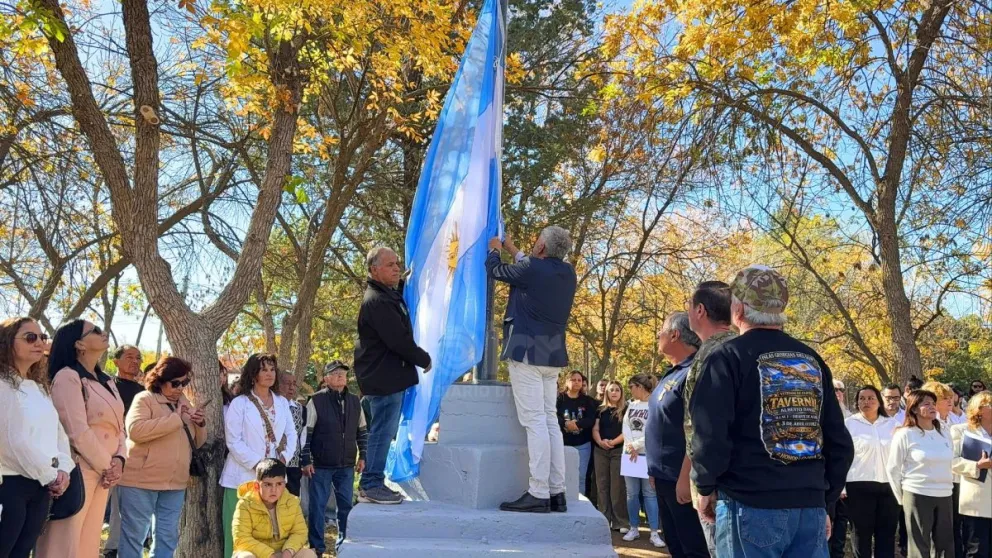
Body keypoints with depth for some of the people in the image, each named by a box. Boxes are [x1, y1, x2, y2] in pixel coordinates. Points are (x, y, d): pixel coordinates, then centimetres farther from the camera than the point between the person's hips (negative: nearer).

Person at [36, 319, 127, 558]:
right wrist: (107, 466, -10)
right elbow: (78, 432, -17)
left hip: (103, 472, 8)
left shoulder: (107, 382, 16)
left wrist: (119, 460, -4)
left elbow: (118, 427, 14)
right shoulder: (68, 377, -10)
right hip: (79, 470, -8)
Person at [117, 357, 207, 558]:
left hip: (175, 483, 6)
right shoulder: (144, 399, -6)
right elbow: (135, 430, -24)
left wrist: (201, 424, -4)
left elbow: (197, 442, 18)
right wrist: (176, 419, -22)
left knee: (167, 537, 10)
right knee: (134, 535, 2)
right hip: (141, 481, -6)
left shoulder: (184, 403, 14)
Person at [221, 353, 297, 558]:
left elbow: (291, 434, 9)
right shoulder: (239, 403, -3)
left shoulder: (282, 402, 11)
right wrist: (258, 464, -16)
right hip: (244, 476, -4)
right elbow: (234, 442, -10)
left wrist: (283, 458, -8)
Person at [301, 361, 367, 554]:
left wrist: (362, 456, 8)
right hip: (321, 466, -4)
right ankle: (317, 547, 15)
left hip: (346, 466, 4)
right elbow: (305, 433, -7)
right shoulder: (316, 401, -8)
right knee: (317, 506, 4)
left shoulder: (355, 401, 5)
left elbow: (362, 431, 13)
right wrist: (306, 461, -10)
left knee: (346, 506, 11)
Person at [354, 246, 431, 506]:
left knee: (383, 432, 14)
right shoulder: (378, 302, -17)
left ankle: (371, 484, 21)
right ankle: (371, 486, 1)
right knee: (383, 431, -6)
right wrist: (424, 360, -7)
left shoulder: (389, 294, 16)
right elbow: (399, 341, -21)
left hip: (387, 376, 11)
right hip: (384, 377, -11)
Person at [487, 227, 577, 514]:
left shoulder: (532, 269, -13)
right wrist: (512, 250, 40)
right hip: (552, 355, 8)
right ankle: (557, 493, 9)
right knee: (550, 421, 9)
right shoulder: (568, 273, 8)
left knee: (535, 422, -10)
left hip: (527, 352, -8)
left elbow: (496, 270, 4)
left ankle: (538, 494, -11)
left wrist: (494, 249, 25)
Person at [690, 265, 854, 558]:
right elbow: (839, 440, 11)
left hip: (750, 506, -5)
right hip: (810, 506, 5)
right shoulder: (812, 360, 10)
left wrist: (706, 487, 3)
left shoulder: (729, 357, -6)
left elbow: (710, 434, -14)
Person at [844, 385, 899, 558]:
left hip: (888, 486, 3)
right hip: (860, 486, -3)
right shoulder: (849, 424, -2)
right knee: (861, 535, 6)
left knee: (887, 535, 8)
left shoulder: (891, 424, 8)